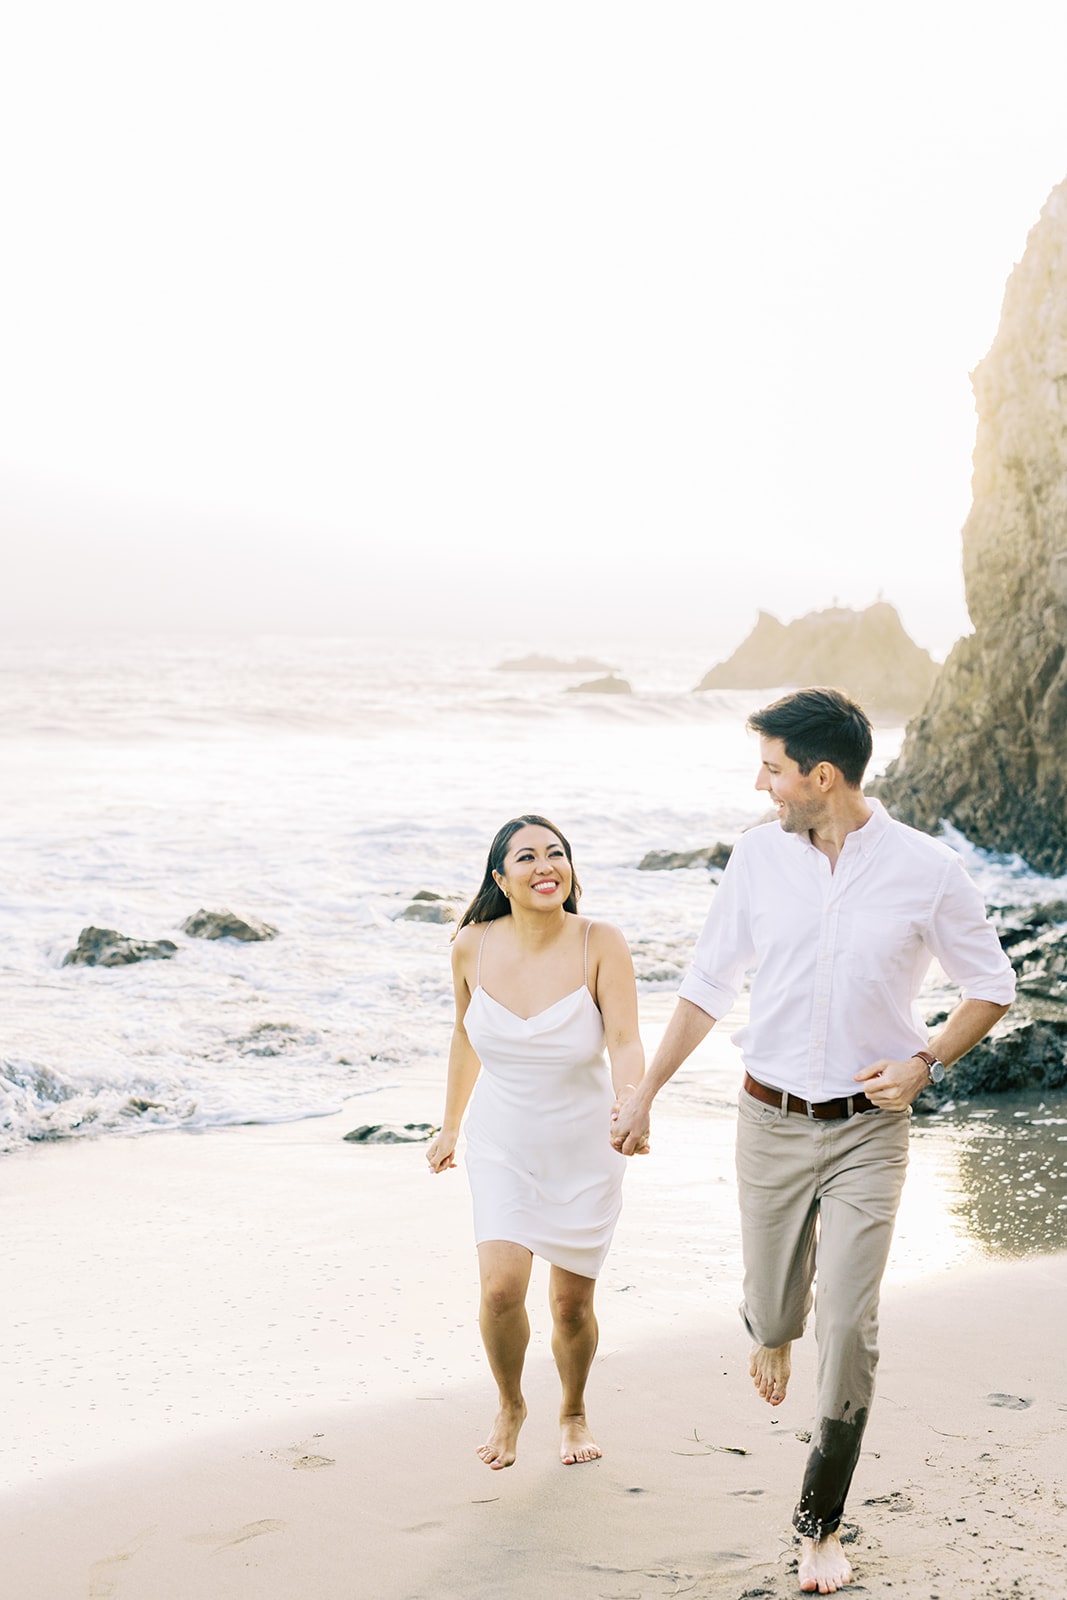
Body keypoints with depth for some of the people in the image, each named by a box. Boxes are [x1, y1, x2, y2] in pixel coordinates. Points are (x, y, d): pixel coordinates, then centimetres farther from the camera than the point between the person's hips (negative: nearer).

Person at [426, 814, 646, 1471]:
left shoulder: (600, 944, -16)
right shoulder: (473, 948, -8)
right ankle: (510, 1406, 15)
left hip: (584, 1151, -1)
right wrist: (451, 1122, 16)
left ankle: (574, 1412, 39)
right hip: (503, 1147, 1)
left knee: (572, 1304, 8)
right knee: (501, 1288, -16)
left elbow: (625, 1040, -22)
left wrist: (631, 1102, -42)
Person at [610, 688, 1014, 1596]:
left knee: (848, 1331, -6)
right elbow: (709, 983, 8)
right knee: (773, 1313, 11)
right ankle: (773, 1330, 51)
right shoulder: (759, 856, -3)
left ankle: (821, 1526, 10)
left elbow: (993, 988, 3)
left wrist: (925, 1063, -12)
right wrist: (645, 1093, 11)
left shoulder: (926, 871, -10)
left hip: (868, 1130, -2)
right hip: (771, 1120, 2)